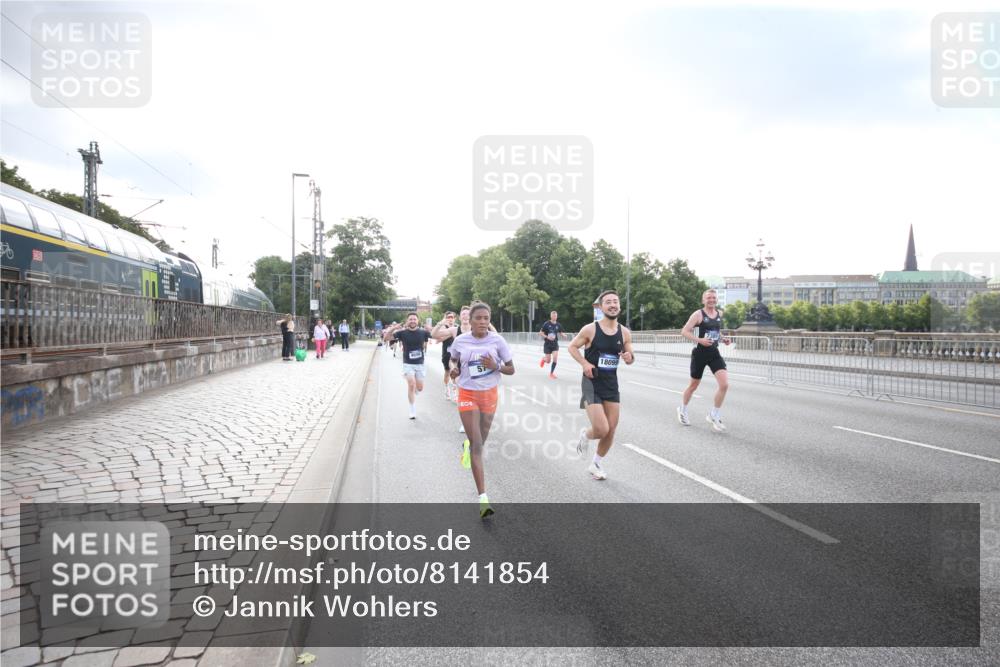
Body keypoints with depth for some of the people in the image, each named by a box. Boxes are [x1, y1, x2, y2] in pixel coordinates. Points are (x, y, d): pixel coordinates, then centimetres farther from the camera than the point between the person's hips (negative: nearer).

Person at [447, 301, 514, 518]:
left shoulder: (497, 340, -9)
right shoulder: (460, 341, -7)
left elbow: (511, 369, -2)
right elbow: (453, 360, 12)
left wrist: (496, 366, -22)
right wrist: (454, 369, -10)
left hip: (489, 394, 2)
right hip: (467, 395, -2)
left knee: (480, 441, 17)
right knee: (477, 446, -9)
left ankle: (467, 446, 57)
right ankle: (483, 498, -10)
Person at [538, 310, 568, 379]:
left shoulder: (558, 325, 1)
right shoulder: (546, 324, -9)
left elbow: (560, 333, 15)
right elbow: (541, 333, -6)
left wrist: (564, 335, -7)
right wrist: (547, 337, -21)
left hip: (555, 344, 2)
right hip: (547, 344, -2)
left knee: (555, 359, -12)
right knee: (548, 361, 1)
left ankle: (551, 373, 6)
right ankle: (543, 359, 40)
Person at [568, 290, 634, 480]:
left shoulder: (625, 333, 0)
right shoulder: (590, 329, -12)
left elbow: (629, 356, 11)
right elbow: (572, 347, -1)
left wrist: (629, 358, -13)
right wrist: (584, 363, -16)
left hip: (612, 384, 5)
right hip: (592, 383, -5)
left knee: (611, 430, 8)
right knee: (601, 430, -15)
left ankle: (597, 464, 30)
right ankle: (585, 435, 22)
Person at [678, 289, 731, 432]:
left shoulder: (720, 313, 7)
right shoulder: (698, 314, -10)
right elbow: (684, 331, -14)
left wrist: (723, 338, 7)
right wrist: (699, 340, -27)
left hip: (714, 353, 4)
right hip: (700, 353, -4)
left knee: (724, 384, -13)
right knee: (693, 385, 11)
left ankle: (714, 415, 4)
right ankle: (682, 410, 38)